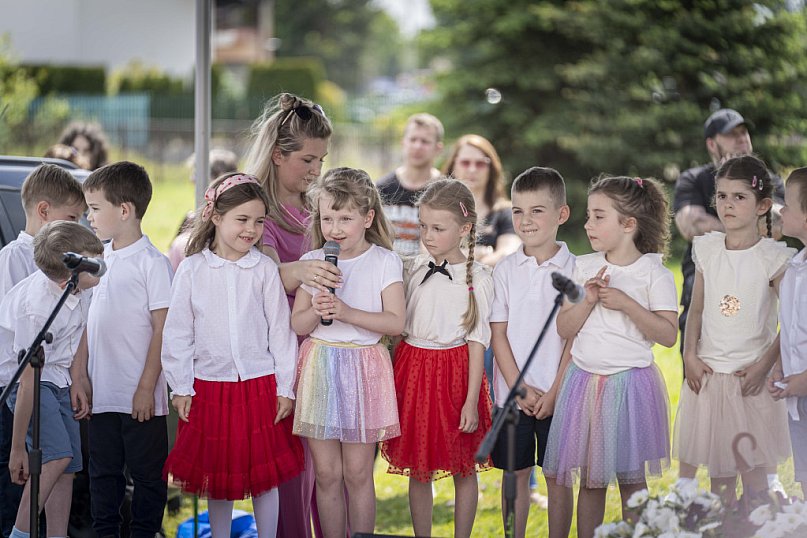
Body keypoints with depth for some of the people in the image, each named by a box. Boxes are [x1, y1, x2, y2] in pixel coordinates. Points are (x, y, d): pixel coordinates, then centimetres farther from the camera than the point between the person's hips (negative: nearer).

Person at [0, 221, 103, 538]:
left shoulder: (81, 286, -14)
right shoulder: (39, 309, -34)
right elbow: (27, 383, -29)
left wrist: (76, 382, 8)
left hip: (57, 374, 8)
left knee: (68, 466, 2)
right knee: (57, 455, -24)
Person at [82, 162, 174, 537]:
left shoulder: (153, 263, -9)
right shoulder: (98, 259, 11)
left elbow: (162, 330, -11)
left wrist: (147, 388, -14)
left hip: (140, 397, -6)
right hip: (101, 393, 6)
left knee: (147, 474, 4)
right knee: (103, 474, 12)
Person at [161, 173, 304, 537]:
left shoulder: (264, 269, -2)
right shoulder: (191, 270, -1)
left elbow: (280, 329, 2)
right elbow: (177, 333, 3)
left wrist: (285, 387, 1)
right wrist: (180, 387, 1)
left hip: (260, 385, 0)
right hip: (209, 386, 0)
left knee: (264, 472, 5)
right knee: (216, 476, 9)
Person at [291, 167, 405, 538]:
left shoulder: (384, 261, -3)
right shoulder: (312, 262, 5)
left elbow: (395, 322, -10)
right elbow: (297, 324, 5)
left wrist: (347, 312, -21)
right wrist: (317, 312, -16)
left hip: (363, 369, -2)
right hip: (319, 366, 2)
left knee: (357, 473, 3)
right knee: (326, 473, 6)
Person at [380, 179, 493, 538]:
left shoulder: (476, 278, -7)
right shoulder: (412, 270, 4)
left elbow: (477, 342, -7)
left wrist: (471, 401, -10)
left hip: (455, 371, -3)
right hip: (413, 367, 4)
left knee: (463, 468, 7)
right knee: (418, 469, 9)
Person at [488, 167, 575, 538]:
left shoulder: (574, 269, -3)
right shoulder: (505, 269, 2)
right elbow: (498, 333, 1)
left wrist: (554, 393, -10)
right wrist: (519, 388, -8)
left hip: (557, 393, -2)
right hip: (512, 392, 2)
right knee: (515, 474, 8)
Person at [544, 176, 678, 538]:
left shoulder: (653, 273, -6)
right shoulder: (584, 267, 5)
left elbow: (668, 335, -13)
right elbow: (564, 328, 4)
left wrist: (626, 303, -20)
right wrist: (588, 300, -12)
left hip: (630, 383, -4)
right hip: (584, 381, 4)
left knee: (631, 480, 4)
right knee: (590, 480, 9)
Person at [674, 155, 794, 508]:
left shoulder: (774, 257, -8)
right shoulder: (706, 249, 4)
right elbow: (696, 309, 10)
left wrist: (764, 365, -13)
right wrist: (690, 355, -1)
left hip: (751, 377, -3)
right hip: (707, 374, 3)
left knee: (754, 479, 1)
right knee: (719, 479, 9)